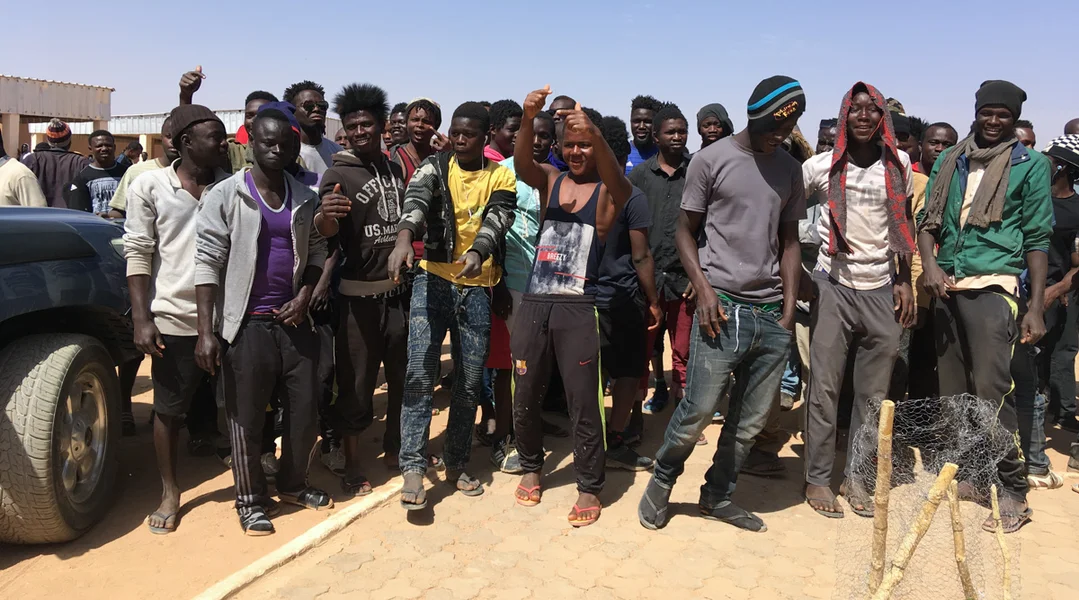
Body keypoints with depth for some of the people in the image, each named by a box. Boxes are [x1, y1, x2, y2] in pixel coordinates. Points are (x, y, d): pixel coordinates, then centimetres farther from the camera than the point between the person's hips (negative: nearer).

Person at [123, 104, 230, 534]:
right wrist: (141, 318, -8)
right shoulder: (150, 186, 0)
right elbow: (138, 254, -2)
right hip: (174, 318, -1)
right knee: (169, 409, 10)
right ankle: (169, 492, 27)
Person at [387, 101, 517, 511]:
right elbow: (415, 200, -19)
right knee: (419, 373, -12)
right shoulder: (434, 167, 1)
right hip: (433, 279, -1)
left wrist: (477, 253, -37)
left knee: (470, 381, 8)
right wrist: (404, 239, -42)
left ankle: (456, 464, 23)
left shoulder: (501, 178, 4)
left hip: (477, 286, 2)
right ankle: (413, 468, -5)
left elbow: (497, 218, -14)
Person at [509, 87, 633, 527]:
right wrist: (528, 120, -31)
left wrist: (596, 136, -41)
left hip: (579, 308, -3)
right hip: (534, 303, 4)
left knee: (583, 403, 2)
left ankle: (590, 488, 18)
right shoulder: (550, 181, 10)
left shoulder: (608, 191, 1)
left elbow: (618, 182, -23)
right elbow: (522, 165, -11)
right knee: (525, 397, 12)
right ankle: (531, 467, 35)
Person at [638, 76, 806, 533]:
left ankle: (718, 495, 26)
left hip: (772, 313, 5)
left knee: (751, 420, 7)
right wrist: (703, 288, -11)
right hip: (723, 307, -4)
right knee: (697, 412, -6)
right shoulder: (712, 160, -1)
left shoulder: (789, 169, 13)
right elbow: (685, 230, 1)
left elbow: (789, 240, 16)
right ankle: (661, 483, 20)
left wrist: (789, 307, 7)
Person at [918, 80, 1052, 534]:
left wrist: (1036, 307, -4)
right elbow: (928, 220, 13)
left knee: (990, 390, -10)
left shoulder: (1030, 166, 4)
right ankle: (965, 473, 23)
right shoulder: (949, 160, 14)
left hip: (993, 287, -4)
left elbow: (1038, 238, 1)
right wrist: (930, 265, -7)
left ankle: (1012, 491, 3)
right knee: (952, 391, 9)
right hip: (947, 287, 5)